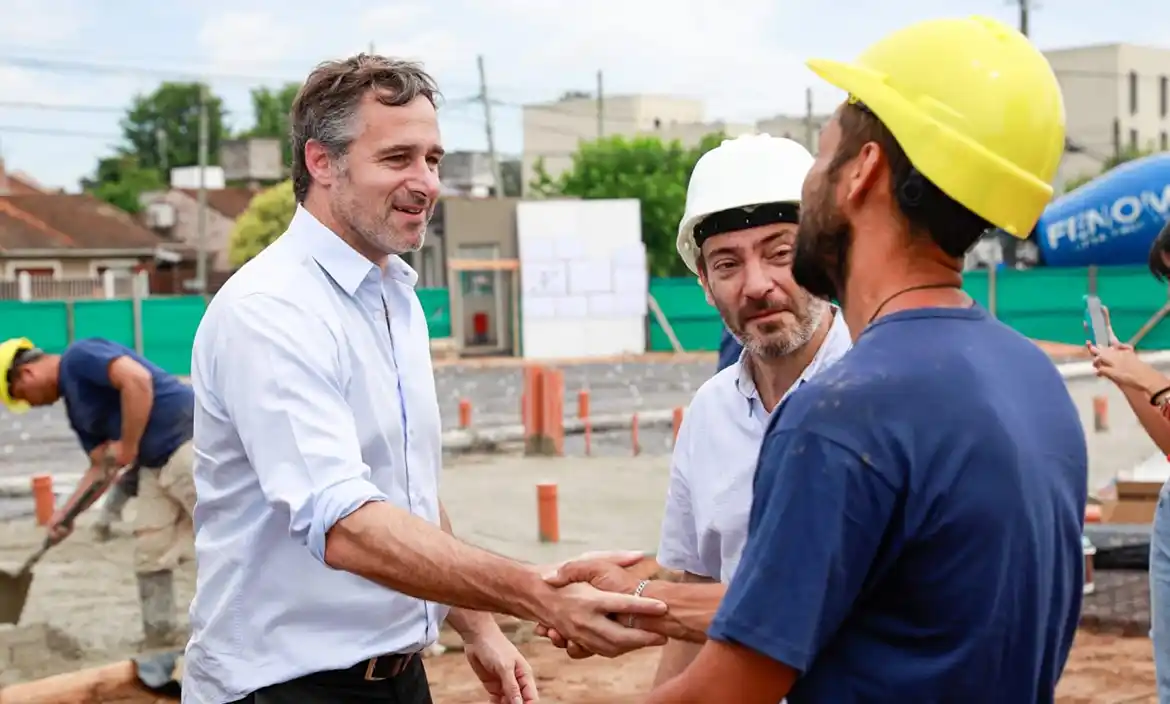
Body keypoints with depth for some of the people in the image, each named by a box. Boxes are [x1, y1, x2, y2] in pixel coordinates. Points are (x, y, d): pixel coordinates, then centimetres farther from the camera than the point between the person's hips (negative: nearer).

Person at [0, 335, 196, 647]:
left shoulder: (78, 357, -9)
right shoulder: (77, 408, 19)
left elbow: (138, 379, -25)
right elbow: (102, 468, 21)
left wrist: (127, 447, -17)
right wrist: (65, 514, 16)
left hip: (191, 444, -10)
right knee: (150, 556, 10)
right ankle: (160, 642, 17)